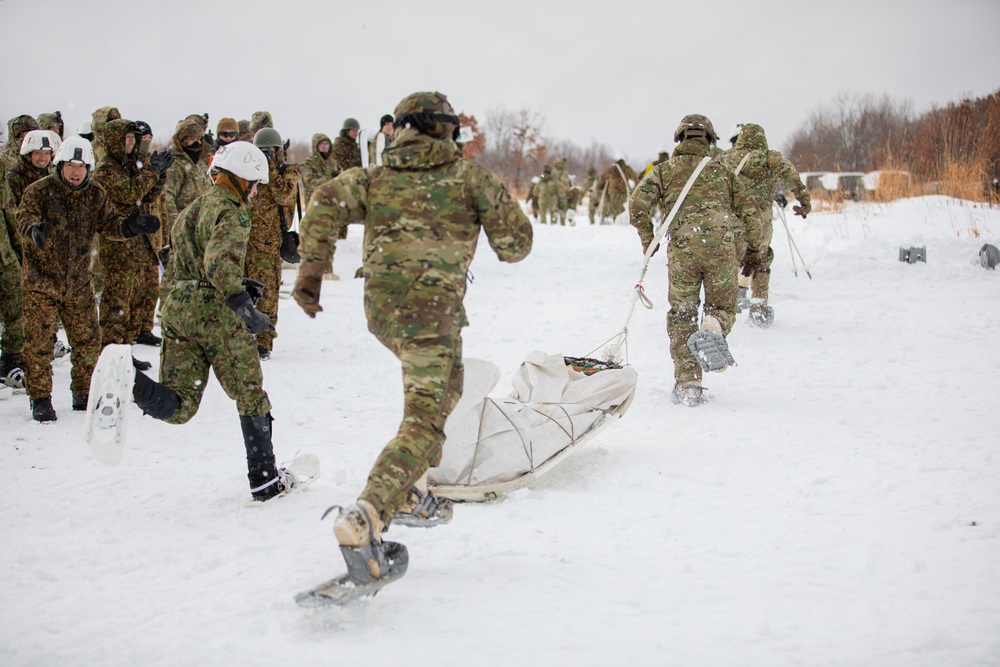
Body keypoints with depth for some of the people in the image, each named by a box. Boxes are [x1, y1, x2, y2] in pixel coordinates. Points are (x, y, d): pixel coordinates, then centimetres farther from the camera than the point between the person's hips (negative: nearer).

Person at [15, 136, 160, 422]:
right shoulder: (39, 191, -11)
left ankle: (83, 394, 25)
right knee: (38, 342, -4)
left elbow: (109, 223, 1)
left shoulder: (96, 194, 3)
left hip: (79, 283, 4)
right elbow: (24, 218, -25)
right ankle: (40, 399, 8)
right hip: (41, 282, -4)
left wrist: (130, 226, -20)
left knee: (88, 339, 9)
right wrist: (34, 230, -48)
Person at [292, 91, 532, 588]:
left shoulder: (376, 177, 16)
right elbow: (516, 240, 6)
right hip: (433, 306, -6)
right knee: (426, 421, -10)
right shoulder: (470, 177, 9)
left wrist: (310, 272, -2)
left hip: (380, 307, 6)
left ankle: (410, 488, 25)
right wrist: (507, 246, 30)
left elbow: (327, 203, -2)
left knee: (443, 385, 30)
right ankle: (366, 517, -31)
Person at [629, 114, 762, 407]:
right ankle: (714, 328, -23)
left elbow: (638, 202, 1)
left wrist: (647, 241, 12)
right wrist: (755, 249, 25)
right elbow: (747, 209, 16)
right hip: (721, 244, 1)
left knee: (682, 316, 10)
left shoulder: (666, 169, 15)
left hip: (682, 247, 0)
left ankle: (687, 384, 5)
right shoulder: (720, 168, 18)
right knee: (722, 306, 15)